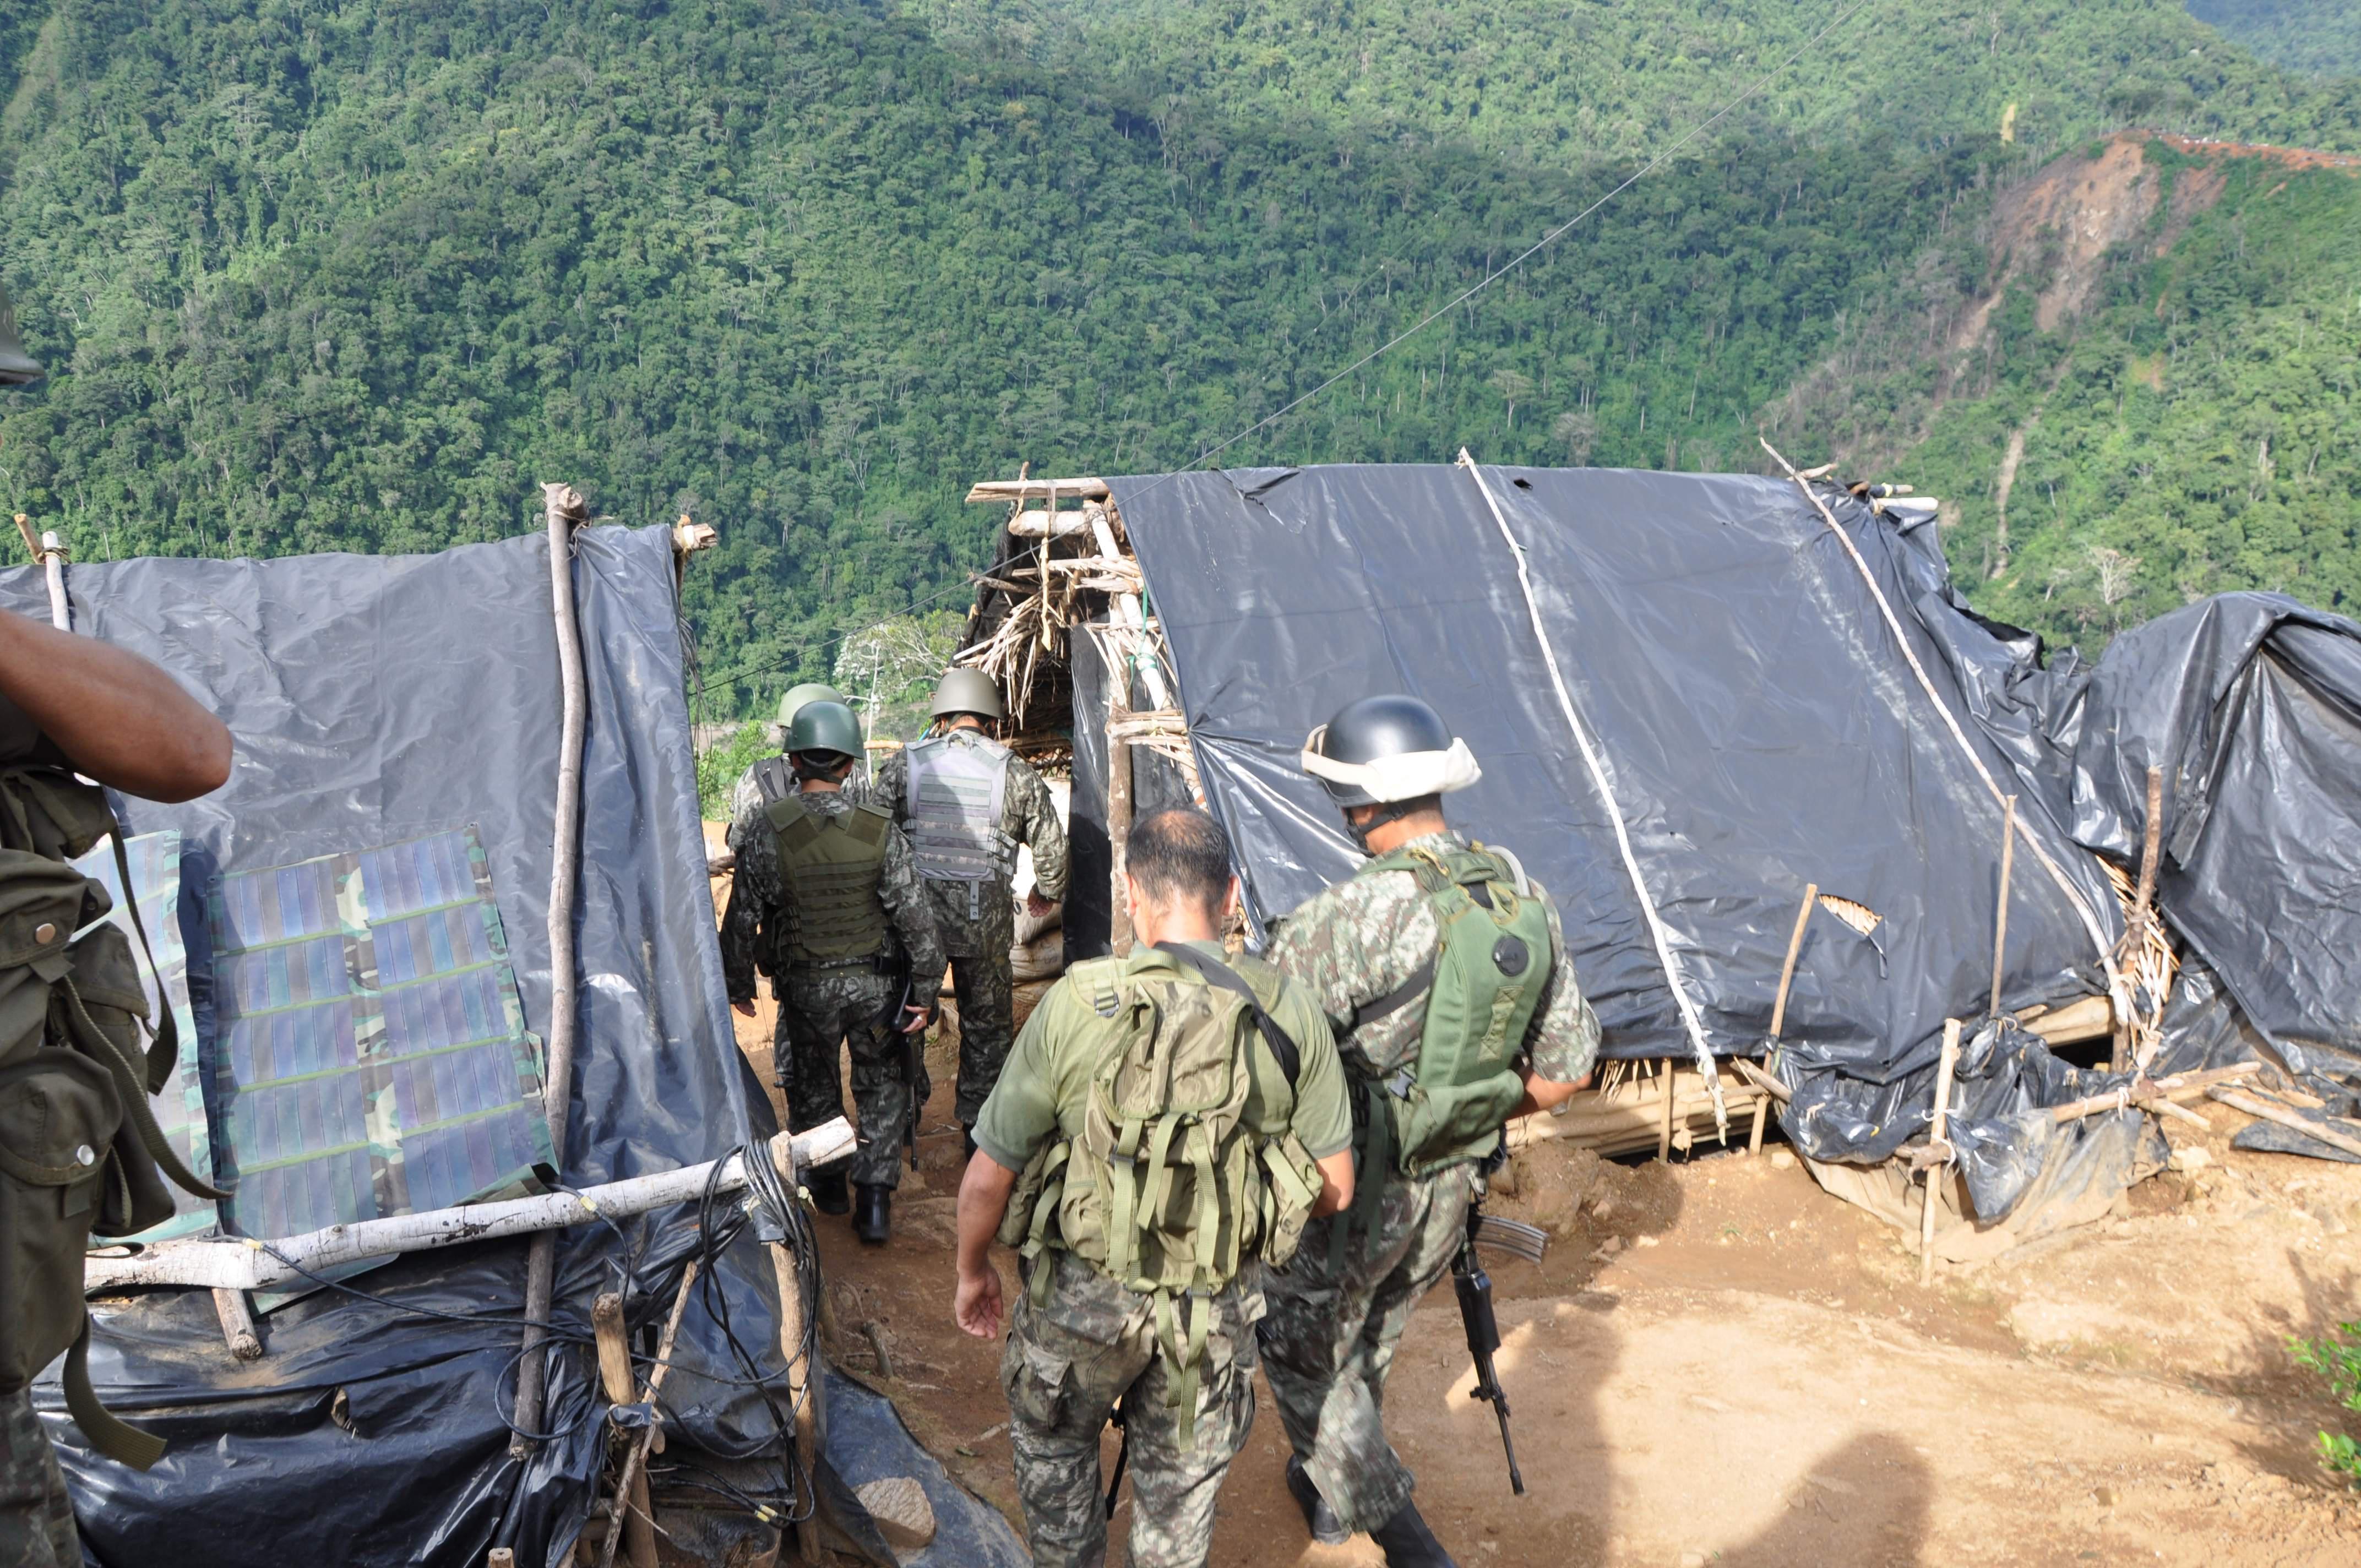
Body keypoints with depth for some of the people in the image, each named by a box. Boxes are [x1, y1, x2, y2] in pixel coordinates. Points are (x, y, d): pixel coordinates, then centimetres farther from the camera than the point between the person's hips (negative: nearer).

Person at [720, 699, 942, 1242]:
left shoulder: (768, 836, -14)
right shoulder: (881, 834, -14)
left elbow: (741, 922, -7)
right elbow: (915, 919, -12)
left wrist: (738, 985, 9)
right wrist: (924, 991, -1)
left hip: (806, 987, 0)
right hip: (874, 984, 0)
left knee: (812, 1084, 22)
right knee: (883, 1087, 14)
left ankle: (827, 1185, 36)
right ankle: (874, 1200, 7)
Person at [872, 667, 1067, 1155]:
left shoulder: (904, 765, -2)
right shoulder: (1016, 772, -2)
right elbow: (1053, 848, 1)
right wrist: (1047, 893, 21)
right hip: (986, 922, 0)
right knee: (987, 1025, 14)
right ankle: (981, 1131, 21)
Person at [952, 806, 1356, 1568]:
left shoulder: (1073, 1008, -20)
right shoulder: (1289, 1013, -14)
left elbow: (989, 1176, -13)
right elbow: (1334, 1188, -5)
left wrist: (972, 1271, 6)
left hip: (1082, 1296, -1)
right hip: (1218, 1308, 2)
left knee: (1054, 1448, 28)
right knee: (1182, 1478, 25)